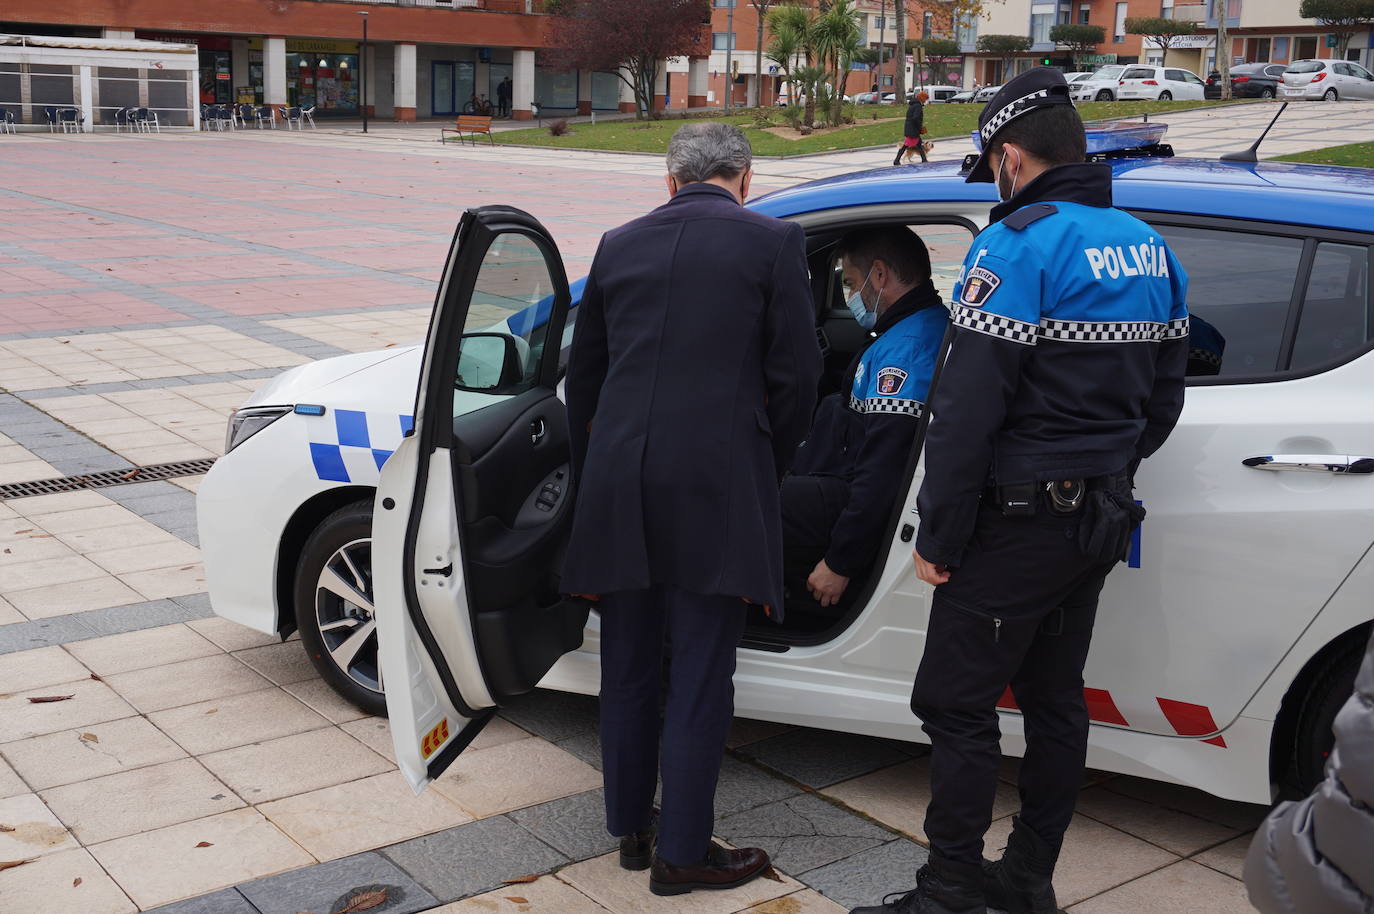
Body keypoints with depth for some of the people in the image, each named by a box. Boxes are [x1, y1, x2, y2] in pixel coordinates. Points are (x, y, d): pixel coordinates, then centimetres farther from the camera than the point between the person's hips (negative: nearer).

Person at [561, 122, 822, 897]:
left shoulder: (619, 246, 12)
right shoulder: (774, 243, 0)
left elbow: (584, 374, 16)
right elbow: (796, 373, -3)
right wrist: (767, 469, 11)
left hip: (620, 483, 4)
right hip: (718, 483, -4)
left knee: (629, 665, 15)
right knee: (701, 675, 4)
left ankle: (631, 827, 29)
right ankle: (682, 852, 13)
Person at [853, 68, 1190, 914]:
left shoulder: (1018, 248, -17)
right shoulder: (1148, 249, 10)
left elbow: (967, 413, -21)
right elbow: (1163, 398, 17)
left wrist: (937, 536, -15)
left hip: (1018, 520, -9)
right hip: (1102, 518, 9)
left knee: (956, 703, 0)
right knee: (1056, 698, 16)